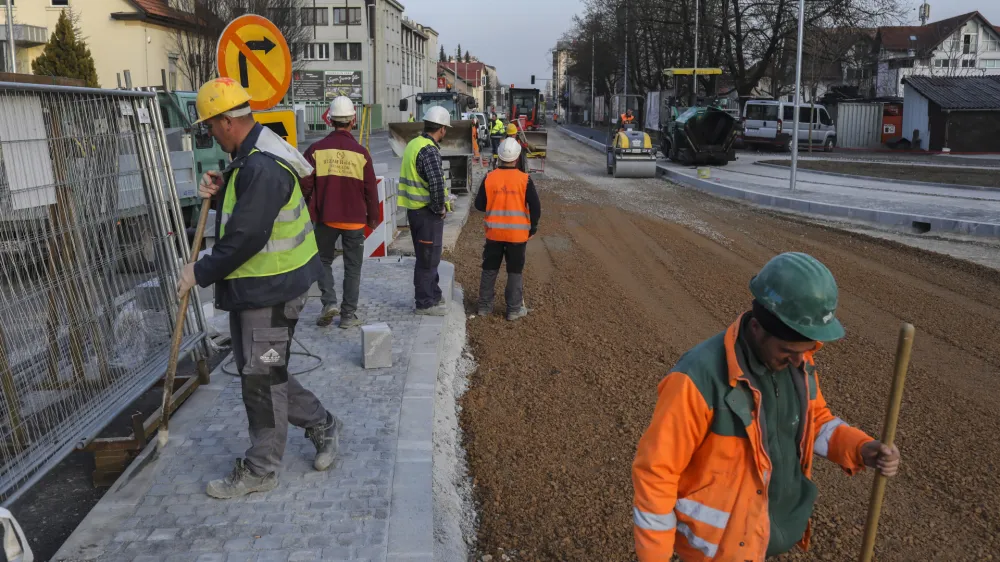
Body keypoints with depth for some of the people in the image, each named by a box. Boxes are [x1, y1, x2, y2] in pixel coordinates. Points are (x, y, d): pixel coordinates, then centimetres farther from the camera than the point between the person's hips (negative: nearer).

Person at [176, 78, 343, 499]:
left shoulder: (262, 167, -24)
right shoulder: (251, 156, 12)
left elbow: (246, 238, -28)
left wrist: (201, 272, -16)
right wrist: (220, 191, 0)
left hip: (271, 289, -11)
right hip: (254, 286, 11)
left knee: (261, 377, 2)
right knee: (263, 371, 18)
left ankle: (260, 471, 18)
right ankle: (322, 426, 32)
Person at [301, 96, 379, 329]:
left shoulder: (317, 150, -6)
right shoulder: (361, 153, -5)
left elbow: (305, 185, -3)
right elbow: (371, 189, -1)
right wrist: (373, 218, 12)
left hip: (325, 218, 0)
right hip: (355, 220, 0)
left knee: (324, 260, 18)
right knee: (352, 267, 9)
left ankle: (329, 302, 0)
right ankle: (349, 315, 10)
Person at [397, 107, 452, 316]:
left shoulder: (414, 144, 11)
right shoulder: (429, 150, -18)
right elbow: (436, 183, -29)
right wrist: (440, 208, -14)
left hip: (415, 209, 9)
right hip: (428, 212, -9)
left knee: (428, 257, 20)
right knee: (428, 258, 1)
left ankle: (433, 295, 32)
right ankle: (425, 303, 10)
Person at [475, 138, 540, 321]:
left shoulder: (489, 178, -5)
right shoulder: (524, 179, -10)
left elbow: (479, 205, 2)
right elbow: (535, 206, -9)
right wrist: (533, 226, 7)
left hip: (494, 232, 2)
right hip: (517, 234, -2)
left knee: (489, 269, 14)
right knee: (515, 271, 8)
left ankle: (485, 306, 20)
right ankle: (515, 309, 12)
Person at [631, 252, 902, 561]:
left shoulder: (795, 360, -8)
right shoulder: (700, 377, -31)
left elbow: (815, 420, 10)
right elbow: (656, 471, -25)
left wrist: (862, 449, -11)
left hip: (774, 523, 7)